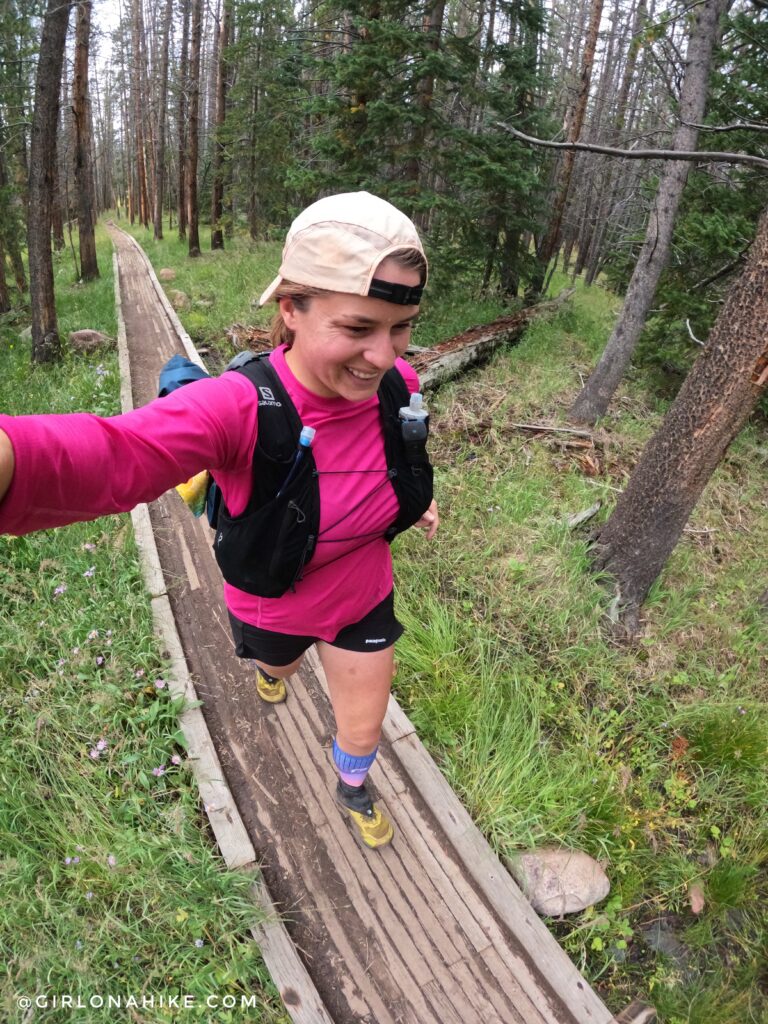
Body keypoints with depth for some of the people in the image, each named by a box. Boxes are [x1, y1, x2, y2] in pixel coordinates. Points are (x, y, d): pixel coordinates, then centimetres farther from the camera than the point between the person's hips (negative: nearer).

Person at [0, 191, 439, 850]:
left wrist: (414, 497, 4)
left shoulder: (396, 383, -23)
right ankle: (272, 666, 79)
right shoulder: (239, 407, -40)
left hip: (363, 599, 2)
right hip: (273, 607, -1)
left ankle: (353, 791, 61)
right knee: (277, 664, 36)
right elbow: (117, 454, -61)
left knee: (364, 731, 22)